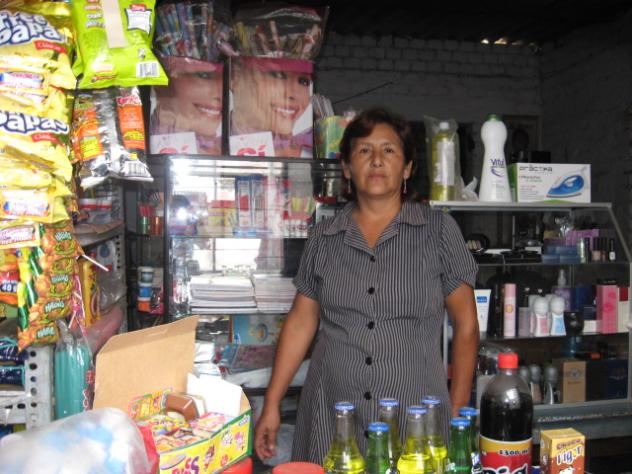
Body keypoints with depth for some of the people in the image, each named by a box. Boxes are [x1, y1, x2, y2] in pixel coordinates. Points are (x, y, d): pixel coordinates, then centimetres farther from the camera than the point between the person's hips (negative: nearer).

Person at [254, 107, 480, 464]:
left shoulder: (439, 230, -1)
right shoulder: (324, 237, 4)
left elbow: (465, 324, 1)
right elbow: (301, 323, 8)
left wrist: (458, 409, -2)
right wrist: (271, 406, 6)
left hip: (415, 418, -1)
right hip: (331, 418, 2)